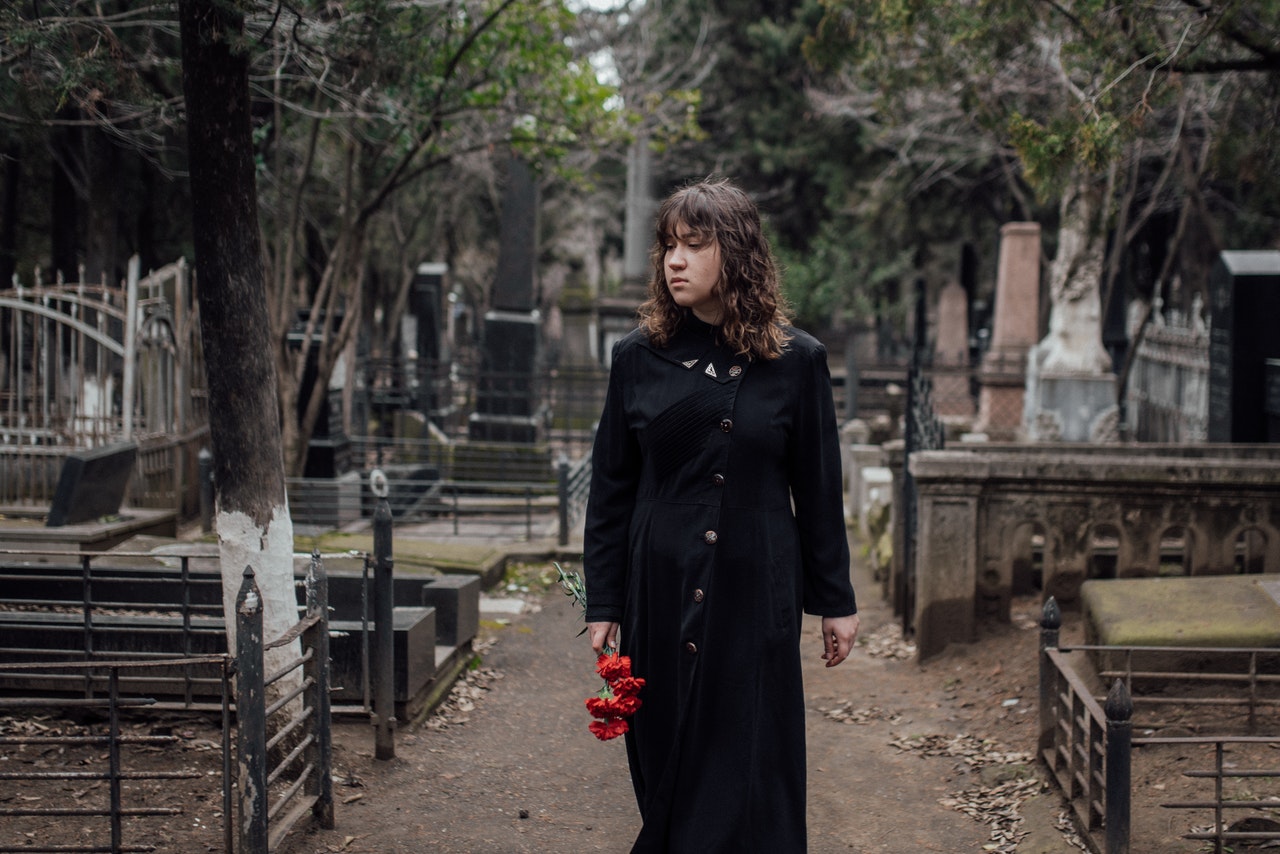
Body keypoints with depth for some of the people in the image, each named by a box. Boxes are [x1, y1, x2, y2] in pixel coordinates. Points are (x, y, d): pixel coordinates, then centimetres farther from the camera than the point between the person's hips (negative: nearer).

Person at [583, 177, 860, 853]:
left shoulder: (795, 361, -2)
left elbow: (818, 490, 3)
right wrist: (603, 603, 2)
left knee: (752, 768, 0)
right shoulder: (639, 358, 2)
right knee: (665, 762, 8)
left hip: (755, 593, -1)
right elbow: (610, 491, 5)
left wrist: (835, 601, 5)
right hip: (660, 589, 2)